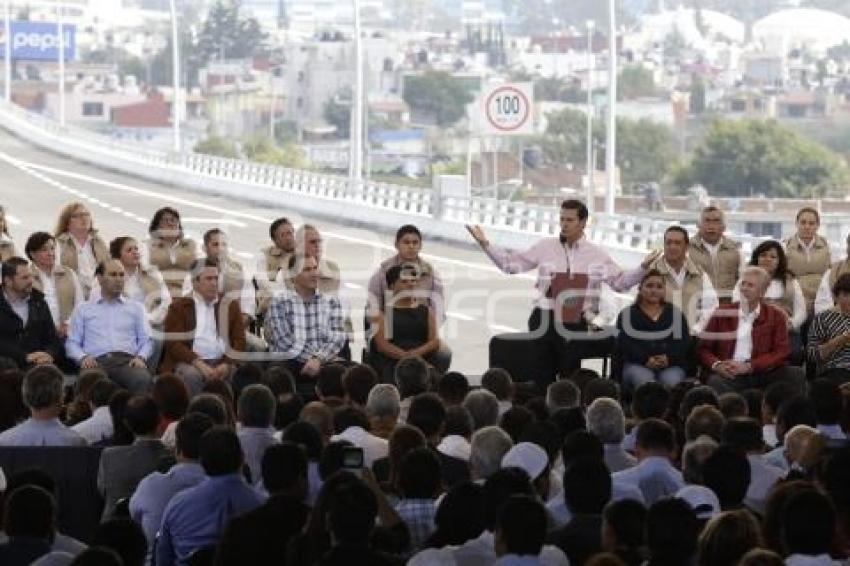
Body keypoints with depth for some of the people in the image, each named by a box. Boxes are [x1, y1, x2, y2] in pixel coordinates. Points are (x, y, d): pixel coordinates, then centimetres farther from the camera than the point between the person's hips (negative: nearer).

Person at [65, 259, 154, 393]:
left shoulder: (135, 308, 25)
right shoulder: (83, 310, 23)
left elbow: (146, 340, 18)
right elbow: (72, 343, 17)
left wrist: (141, 357, -4)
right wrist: (83, 357, -5)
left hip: (127, 361, 1)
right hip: (97, 362, -1)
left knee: (143, 379, -38)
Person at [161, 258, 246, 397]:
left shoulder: (230, 305, 17)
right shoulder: (179, 306, 9)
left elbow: (239, 341, 10)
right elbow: (173, 343, -2)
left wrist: (227, 364, -11)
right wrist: (198, 363, -17)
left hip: (222, 362, 2)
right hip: (190, 361, -2)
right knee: (191, 375, -35)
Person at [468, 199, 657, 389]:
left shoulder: (597, 254, 6)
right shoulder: (545, 247, 7)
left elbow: (621, 282, 7)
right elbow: (511, 264, 10)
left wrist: (643, 267, -7)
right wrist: (485, 244, 2)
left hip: (576, 323, -1)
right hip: (544, 319, 1)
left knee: (569, 373, 2)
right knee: (541, 374, 3)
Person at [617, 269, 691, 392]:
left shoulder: (675, 314, 22)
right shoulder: (627, 314, 16)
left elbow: (684, 342, 9)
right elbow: (624, 344, 2)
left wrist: (669, 358, -11)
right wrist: (645, 360, -15)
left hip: (670, 365, 1)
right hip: (637, 365, -1)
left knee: (672, 381, -33)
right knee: (644, 381, -36)